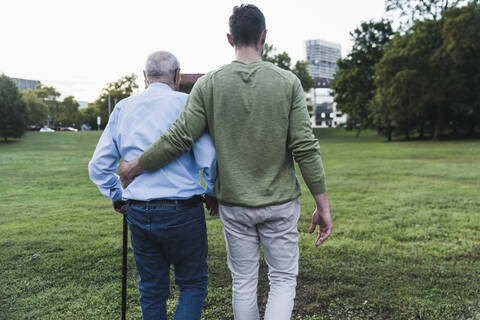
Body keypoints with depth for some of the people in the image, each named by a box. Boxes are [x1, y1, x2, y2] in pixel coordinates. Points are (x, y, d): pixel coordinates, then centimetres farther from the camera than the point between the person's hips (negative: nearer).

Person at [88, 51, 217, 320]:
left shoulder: (123, 108, 7)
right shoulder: (186, 104, -7)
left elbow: (99, 165, 9)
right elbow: (210, 159, -12)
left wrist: (117, 196, 21)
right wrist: (214, 194, 5)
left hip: (138, 214, 5)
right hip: (182, 212, -4)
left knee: (151, 290, 18)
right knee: (193, 284, 11)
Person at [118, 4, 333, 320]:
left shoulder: (209, 84, -5)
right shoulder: (287, 82, -6)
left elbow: (179, 140, -9)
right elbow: (305, 148, -10)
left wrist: (134, 167, 6)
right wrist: (323, 205, -3)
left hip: (234, 204, 1)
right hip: (280, 203, -1)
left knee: (244, 283, 16)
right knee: (283, 279, 13)